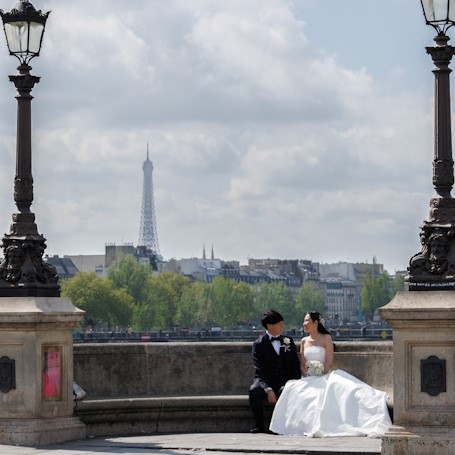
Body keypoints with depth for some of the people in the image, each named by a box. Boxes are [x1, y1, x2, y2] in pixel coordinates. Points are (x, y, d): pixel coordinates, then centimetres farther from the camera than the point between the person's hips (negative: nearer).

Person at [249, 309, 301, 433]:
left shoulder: (288, 342, 12)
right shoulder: (259, 344, 0)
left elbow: (296, 366, 11)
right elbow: (260, 371, -9)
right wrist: (268, 390, -25)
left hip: (285, 382, 2)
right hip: (266, 382, -2)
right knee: (254, 391, -35)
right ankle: (259, 425, -21)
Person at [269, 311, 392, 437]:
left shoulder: (326, 338, 3)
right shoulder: (304, 341, 16)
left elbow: (329, 362, -4)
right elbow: (302, 364, 11)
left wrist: (320, 377, -15)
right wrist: (307, 377, -7)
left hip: (324, 376, -3)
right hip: (308, 379, 3)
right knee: (293, 389, -30)